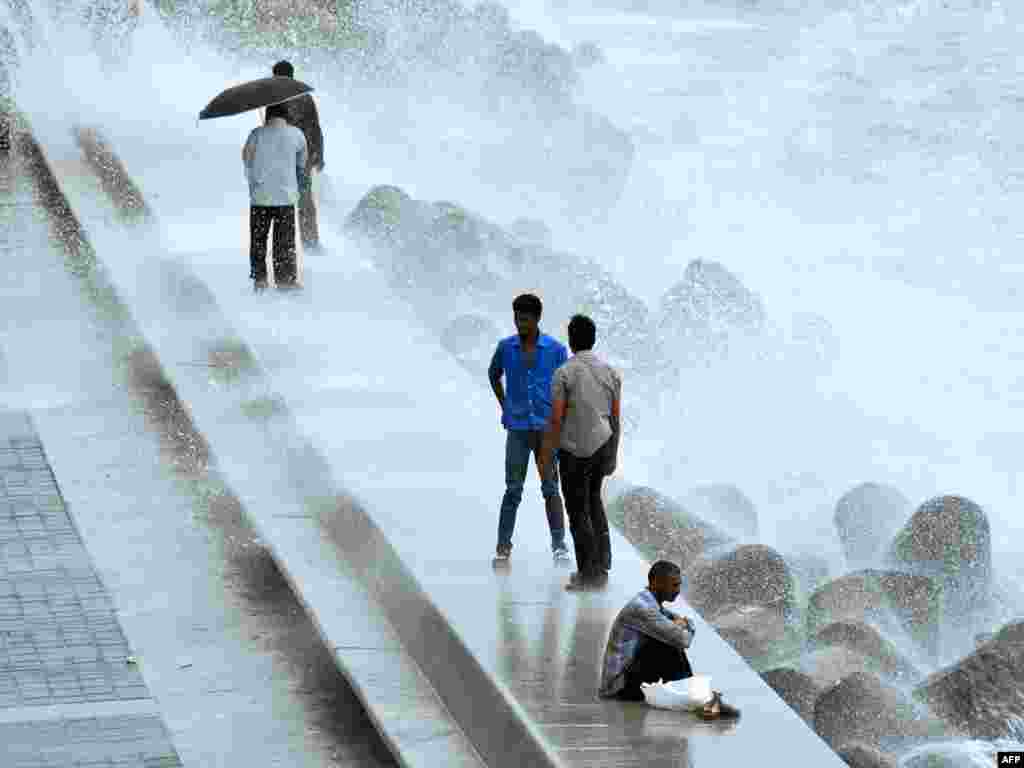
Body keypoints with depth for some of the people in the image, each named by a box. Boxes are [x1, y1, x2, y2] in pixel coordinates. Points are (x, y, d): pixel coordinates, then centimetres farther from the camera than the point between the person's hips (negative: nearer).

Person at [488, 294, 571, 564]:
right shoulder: (506, 347, 2)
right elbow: (494, 374, 20)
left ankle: (559, 544, 6)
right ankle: (503, 545, 6)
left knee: (550, 488, 2)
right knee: (513, 489, 0)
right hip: (517, 429, 1)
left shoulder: (555, 349, -3)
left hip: (546, 427, -1)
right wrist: (504, 406, 12)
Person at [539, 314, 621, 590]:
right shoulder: (610, 372, 2)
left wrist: (547, 455, -6)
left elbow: (556, 419, -14)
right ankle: (602, 563, 19)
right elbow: (616, 417, 6)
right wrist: (613, 455, 16)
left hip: (575, 451, -5)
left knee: (578, 510, 4)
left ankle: (588, 573, 6)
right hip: (603, 444, 5)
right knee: (593, 500, 23)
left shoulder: (564, 374, -13)